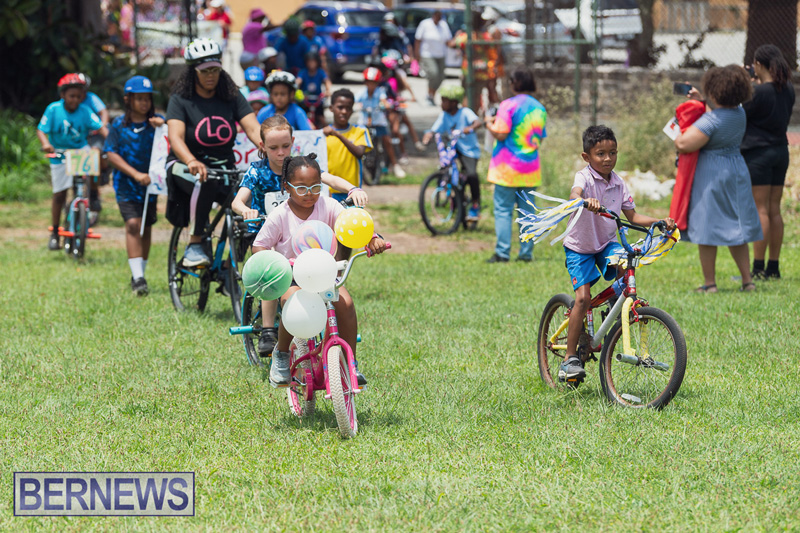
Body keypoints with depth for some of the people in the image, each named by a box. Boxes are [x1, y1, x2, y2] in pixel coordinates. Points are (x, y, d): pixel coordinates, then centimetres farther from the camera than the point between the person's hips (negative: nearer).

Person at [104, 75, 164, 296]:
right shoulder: (119, 124, -1)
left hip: (150, 184, 2)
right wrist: (136, 174, -17)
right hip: (126, 185, -2)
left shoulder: (157, 122, 1)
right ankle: (137, 277, -20)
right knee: (133, 224, -16)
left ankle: (139, 274, 22)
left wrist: (163, 126, -32)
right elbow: (112, 154, -7)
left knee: (146, 228, 8)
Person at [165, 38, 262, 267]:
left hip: (224, 168, 3)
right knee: (206, 181, -39)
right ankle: (195, 244, -29)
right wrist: (192, 162, -43)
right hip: (185, 167, -3)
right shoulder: (181, 100, -6)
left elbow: (253, 128, -9)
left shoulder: (232, 98, 4)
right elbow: (176, 138, -21)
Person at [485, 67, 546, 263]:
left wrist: (490, 123, 3)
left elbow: (500, 135, -15)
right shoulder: (539, 108, 9)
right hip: (531, 169, 5)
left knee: (503, 210, -2)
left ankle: (502, 252, -5)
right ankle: (526, 252, 9)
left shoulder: (509, 105, -10)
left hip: (508, 167, -5)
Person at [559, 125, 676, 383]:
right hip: (579, 246, -4)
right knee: (583, 297, -16)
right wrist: (585, 201, -64)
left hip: (607, 243, 4)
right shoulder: (585, 177, -17)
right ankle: (570, 358, -8)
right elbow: (574, 193, -41)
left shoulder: (618, 183, -1)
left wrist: (659, 222, -9)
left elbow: (632, 216, 6)